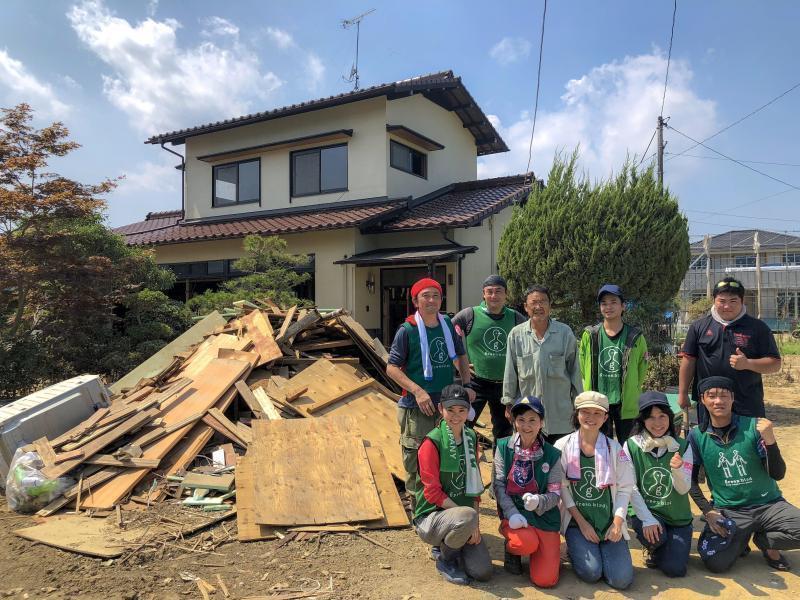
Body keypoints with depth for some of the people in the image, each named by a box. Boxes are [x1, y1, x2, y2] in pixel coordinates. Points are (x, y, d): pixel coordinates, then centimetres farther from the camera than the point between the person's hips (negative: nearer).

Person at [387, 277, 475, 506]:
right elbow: (392, 368, -11)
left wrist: (466, 385, 5)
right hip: (416, 409, -5)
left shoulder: (447, 325, 4)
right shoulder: (407, 330, -11)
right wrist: (417, 391, -20)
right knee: (417, 461, 3)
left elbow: (461, 356, 18)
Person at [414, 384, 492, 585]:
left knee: (483, 572, -10)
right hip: (431, 516, -5)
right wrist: (468, 515, -20)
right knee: (467, 517, -36)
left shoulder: (471, 438, 4)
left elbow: (474, 484, 9)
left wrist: (474, 521, -2)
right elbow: (432, 492, -17)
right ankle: (445, 558, -4)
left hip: (461, 513, 6)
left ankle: (448, 544, 20)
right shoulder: (432, 443, -16)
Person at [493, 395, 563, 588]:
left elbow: (555, 494, -3)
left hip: (544, 517, 1)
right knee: (527, 542, -33)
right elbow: (498, 484, -5)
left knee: (545, 579, -9)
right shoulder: (504, 447, -3)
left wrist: (538, 501, -25)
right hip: (513, 514, -1)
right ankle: (512, 550, 4)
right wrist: (512, 514, -19)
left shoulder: (552, 455, -2)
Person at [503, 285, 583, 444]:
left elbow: (574, 370, 5)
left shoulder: (565, 332, -1)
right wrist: (509, 403, 5)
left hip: (560, 412, 0)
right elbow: (510, 373, 5)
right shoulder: (516, 335, 0)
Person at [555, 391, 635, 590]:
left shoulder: (614, 448, 1)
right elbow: (562, 488, -5)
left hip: (609, 522, 2)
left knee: (622, 579, -10)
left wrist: (617, 522, -10)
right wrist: (582, 523, -8)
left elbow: (624, 488, 1)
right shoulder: (563, 446, -5)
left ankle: (601, 550, 20)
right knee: (591, 573, -17)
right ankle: (574, 550, 15)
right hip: (577, 521, -2)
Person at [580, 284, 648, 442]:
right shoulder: (590, 335, 1)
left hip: (626, 404, -1)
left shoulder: (634, 337, -1)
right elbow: (583, 369, 8)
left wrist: (632, 391, 6)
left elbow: (642, 367, 8)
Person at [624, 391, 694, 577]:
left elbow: (684, 489, -9)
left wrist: (677, 469, -30)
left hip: (677, 517, 2)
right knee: (655, 535, -32)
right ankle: (651, 547, 8)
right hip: (644, 511, -2)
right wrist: (647, 519, -20)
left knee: (674, 569, -12)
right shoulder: (631, 446, -10)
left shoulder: (682, 446, -5)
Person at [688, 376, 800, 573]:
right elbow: (690, 479, 5)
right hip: (727, 510, 0)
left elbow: (778, 474, -11)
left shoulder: (753, 426, -8)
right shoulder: (697, 436, -5)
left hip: (768, 504, 1)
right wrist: (708, 511, -5)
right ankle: (740, 539, 13)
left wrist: (770, 440, -27)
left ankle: (764, 541, 6)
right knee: (715, 563, -22)